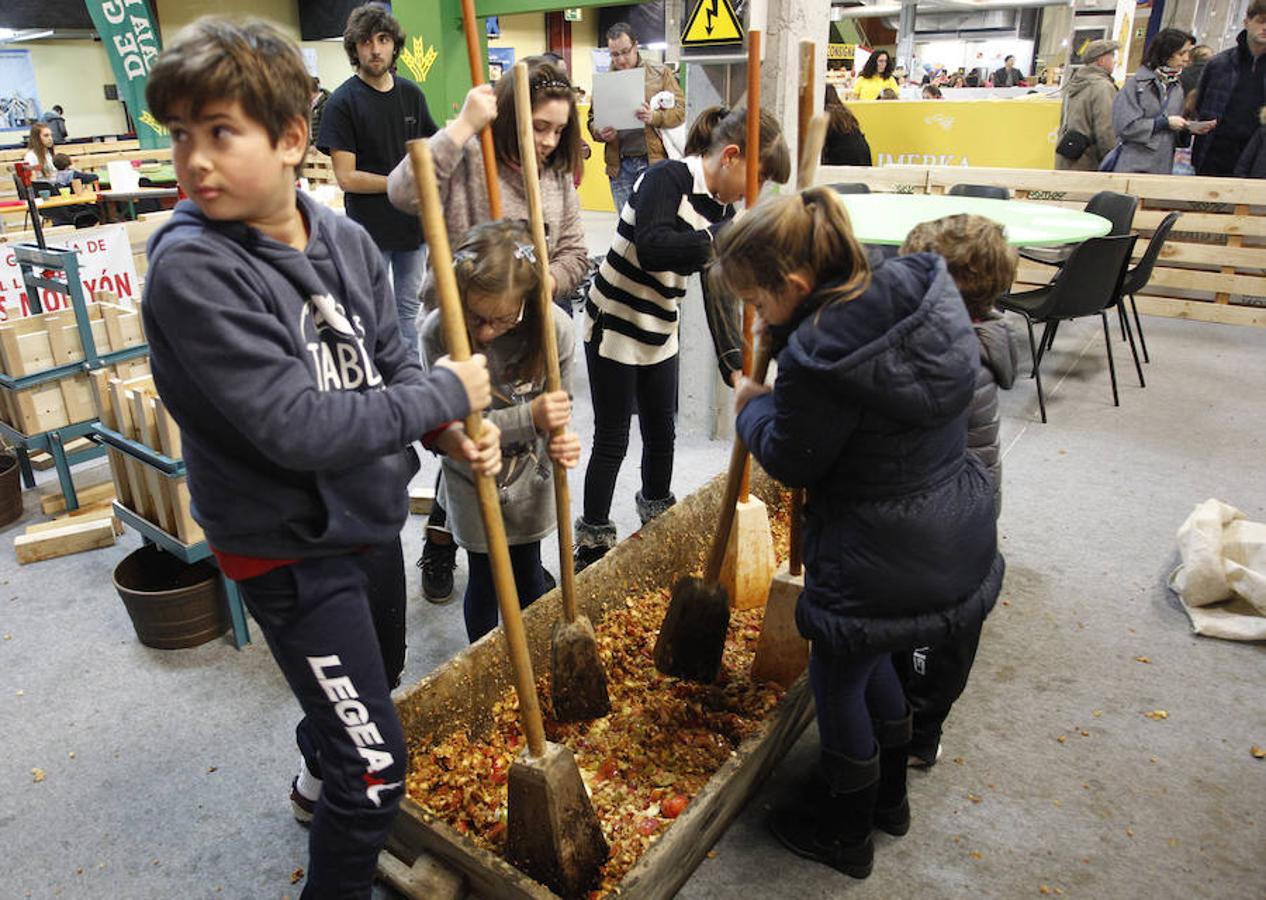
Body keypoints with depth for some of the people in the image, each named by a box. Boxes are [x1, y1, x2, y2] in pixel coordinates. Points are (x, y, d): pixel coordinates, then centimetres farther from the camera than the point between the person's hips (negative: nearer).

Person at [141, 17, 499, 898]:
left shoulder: (347, 240, -5)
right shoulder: (192, 270, -24)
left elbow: (390, 366, 2)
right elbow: (297, 427, -30)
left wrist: (451, 433, -17)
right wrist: (447, 393, -22)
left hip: (369, 518, 7)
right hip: (288, 546, -7)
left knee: (376, 682, 31)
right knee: (377, 765, 0)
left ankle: (322, 777, 63)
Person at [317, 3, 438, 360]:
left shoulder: (411, 94, 6)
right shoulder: (343, 102, -10)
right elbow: (346, 177, -13)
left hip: (413, 223, 5)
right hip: (369, 227, -5)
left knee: (410, 309, 16)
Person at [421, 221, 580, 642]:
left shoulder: (555, 329, -21)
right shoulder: (439, 332, -25)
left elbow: (559, 408, -8)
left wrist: (561, 442, -31)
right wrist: (529, 416, -37)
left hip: (530, 479, 1)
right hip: (472, 485, -1)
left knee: (528, 576, 19)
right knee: (484, 580, 15)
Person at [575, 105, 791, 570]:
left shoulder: (723, 210, 3)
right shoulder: (667, 178, -19)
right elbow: (651, 249, -36)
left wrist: (734, 362, -4)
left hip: (660, 332, 7)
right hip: (615, 326, -7)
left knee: (662, 433, 18)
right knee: (612, 441, 2)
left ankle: (658, 519, 41)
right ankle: (592, 545, 18)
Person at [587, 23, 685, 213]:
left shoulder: (661, 73, 5)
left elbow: (679, 110, -1)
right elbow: (592, 120, 14)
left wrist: (654, 117, -21)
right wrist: (600, 133, -10)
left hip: (654, 161, -2)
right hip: (620, 165, 3)